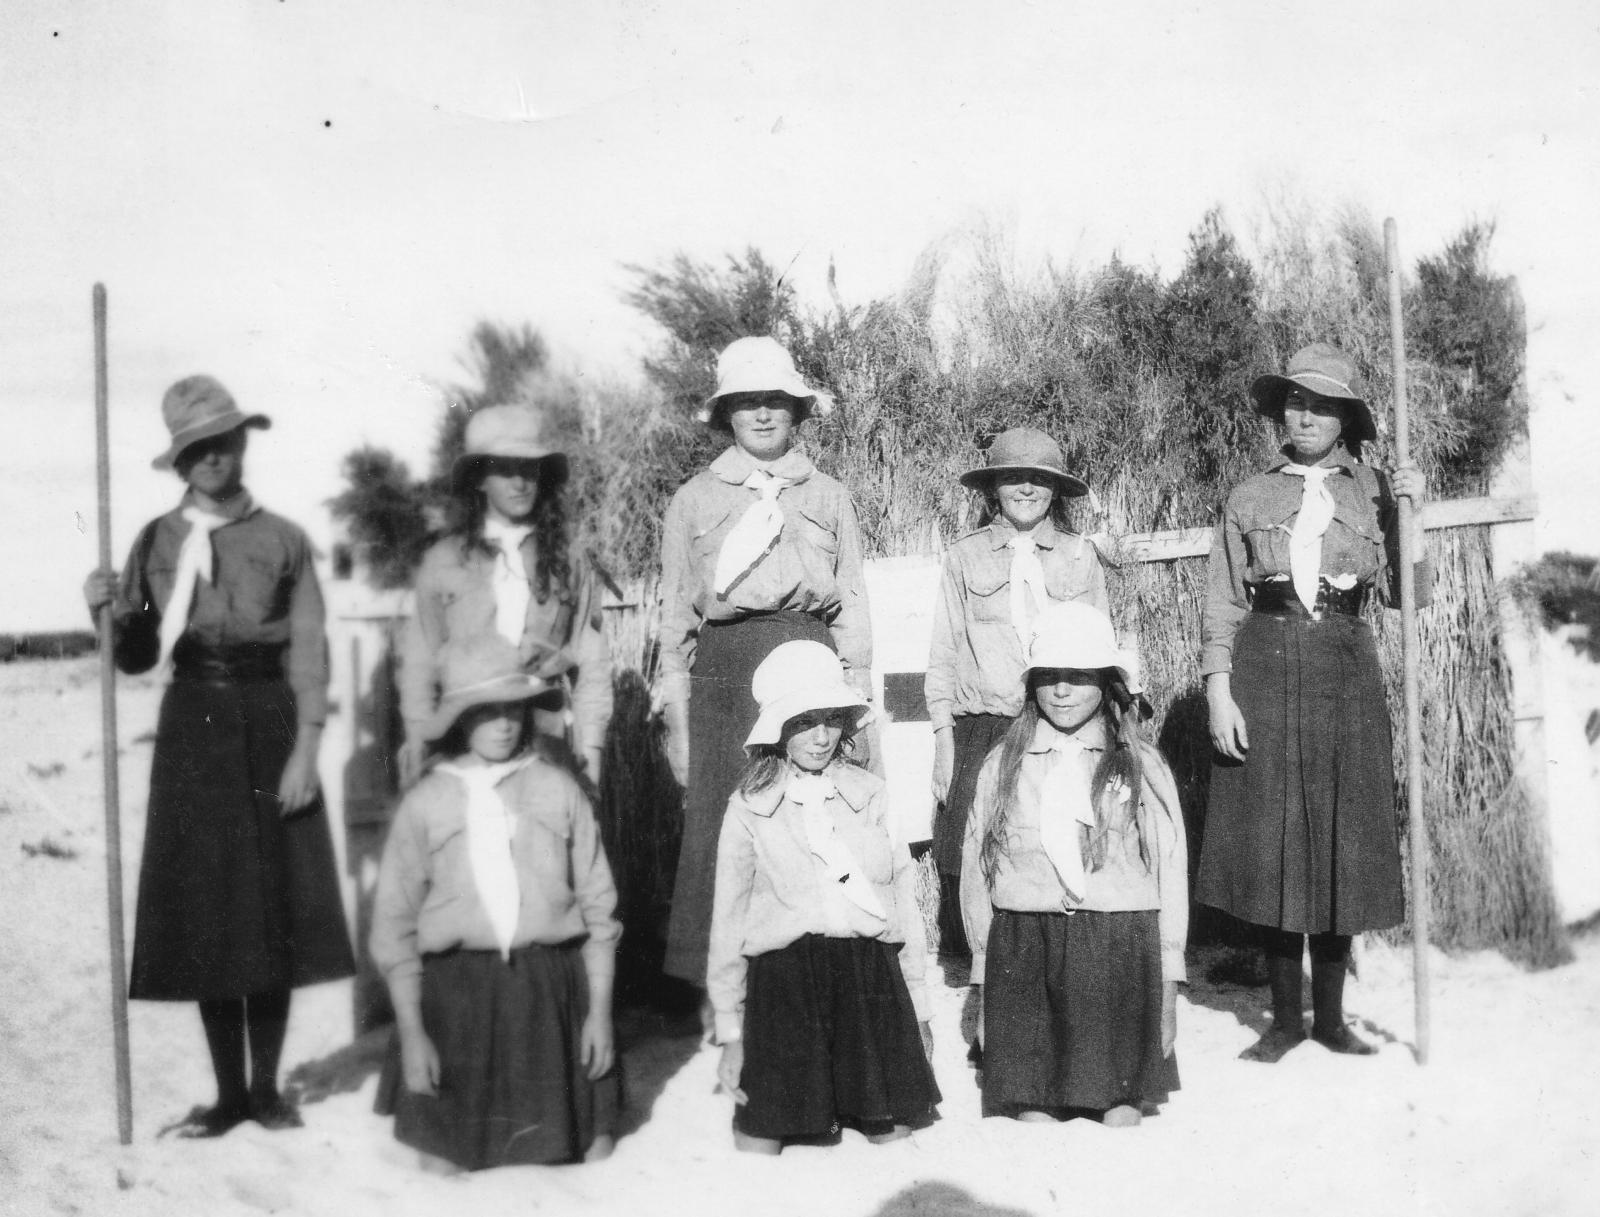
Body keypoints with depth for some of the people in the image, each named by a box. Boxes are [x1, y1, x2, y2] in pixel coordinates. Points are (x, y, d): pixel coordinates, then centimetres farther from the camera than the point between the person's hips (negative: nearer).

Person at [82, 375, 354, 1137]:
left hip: (267, 724, -1)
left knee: (273, 910, 3)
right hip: (192, 728, 1)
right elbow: (138, 656, 5)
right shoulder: (157, 541, 5)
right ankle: (228, 1092, 15)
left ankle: (266, 1086, 17)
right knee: (204, 913, 3)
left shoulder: (282, 541, 1)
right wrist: (113, 612, -15)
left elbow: (310, 655, -2)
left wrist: (305, 751, -10)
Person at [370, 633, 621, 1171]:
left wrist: (600, 1010, 1)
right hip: (455, 995, 0)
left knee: (592, 1167, 1)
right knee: (443, 1169, 0)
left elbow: (598, 904, 4)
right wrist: (410, 1031, -2)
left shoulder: (557, 789, 1)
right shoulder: (425, 802, 1)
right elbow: (394, 923, 3)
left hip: (553, 992, 0)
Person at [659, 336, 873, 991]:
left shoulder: (828, 497, 15)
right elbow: (675, 613, 13)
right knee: (720, 825, -6)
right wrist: (677, 720, 7)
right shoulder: (694, 500, 13)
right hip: (724, 667, 0)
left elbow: (852, 605, 14)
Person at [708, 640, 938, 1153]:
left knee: (892, 1137, 3)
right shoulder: (749, 808, 4)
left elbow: (905, 899, 13)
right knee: (760, 1141, -4)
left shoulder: (870, 795, 9)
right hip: (781, 981, -1)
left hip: (872, 980, 2)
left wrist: (918, 1009, 14)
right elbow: (728, 921, 6)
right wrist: (730, 1032, 4)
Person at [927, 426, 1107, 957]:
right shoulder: (965, 556, 8)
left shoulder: (1081, 556, 10)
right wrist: (944, 736, 2)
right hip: (981, 731, 0)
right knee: (969, 865, -5)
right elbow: (944, 652, 8)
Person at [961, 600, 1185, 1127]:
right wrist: (985, 985, 8)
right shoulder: (1003, 766, 10)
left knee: (1121, 1113, -4)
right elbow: (976, 871, 11)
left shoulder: (1143, 767, 7)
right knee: (1032, 1112, -6)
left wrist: (1167, 988, 3)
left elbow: (1171, 872, 7)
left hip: (1120, 958, -1)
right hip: (1022, 959, 1)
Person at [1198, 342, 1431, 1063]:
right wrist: (1219, 693, -5)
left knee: (1341, 839, 3)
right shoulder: (1250, 498, 8)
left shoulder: (1373, 491, 9)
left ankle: (1331, 1014, 17)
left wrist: (1407, 516, -10)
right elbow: (1223, 605, 4)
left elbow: (1405, 594, 1)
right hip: (1264, 666, 0)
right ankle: (1285, 1015, 12)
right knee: (1269, 841, 0)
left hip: (1344, 668, 1)